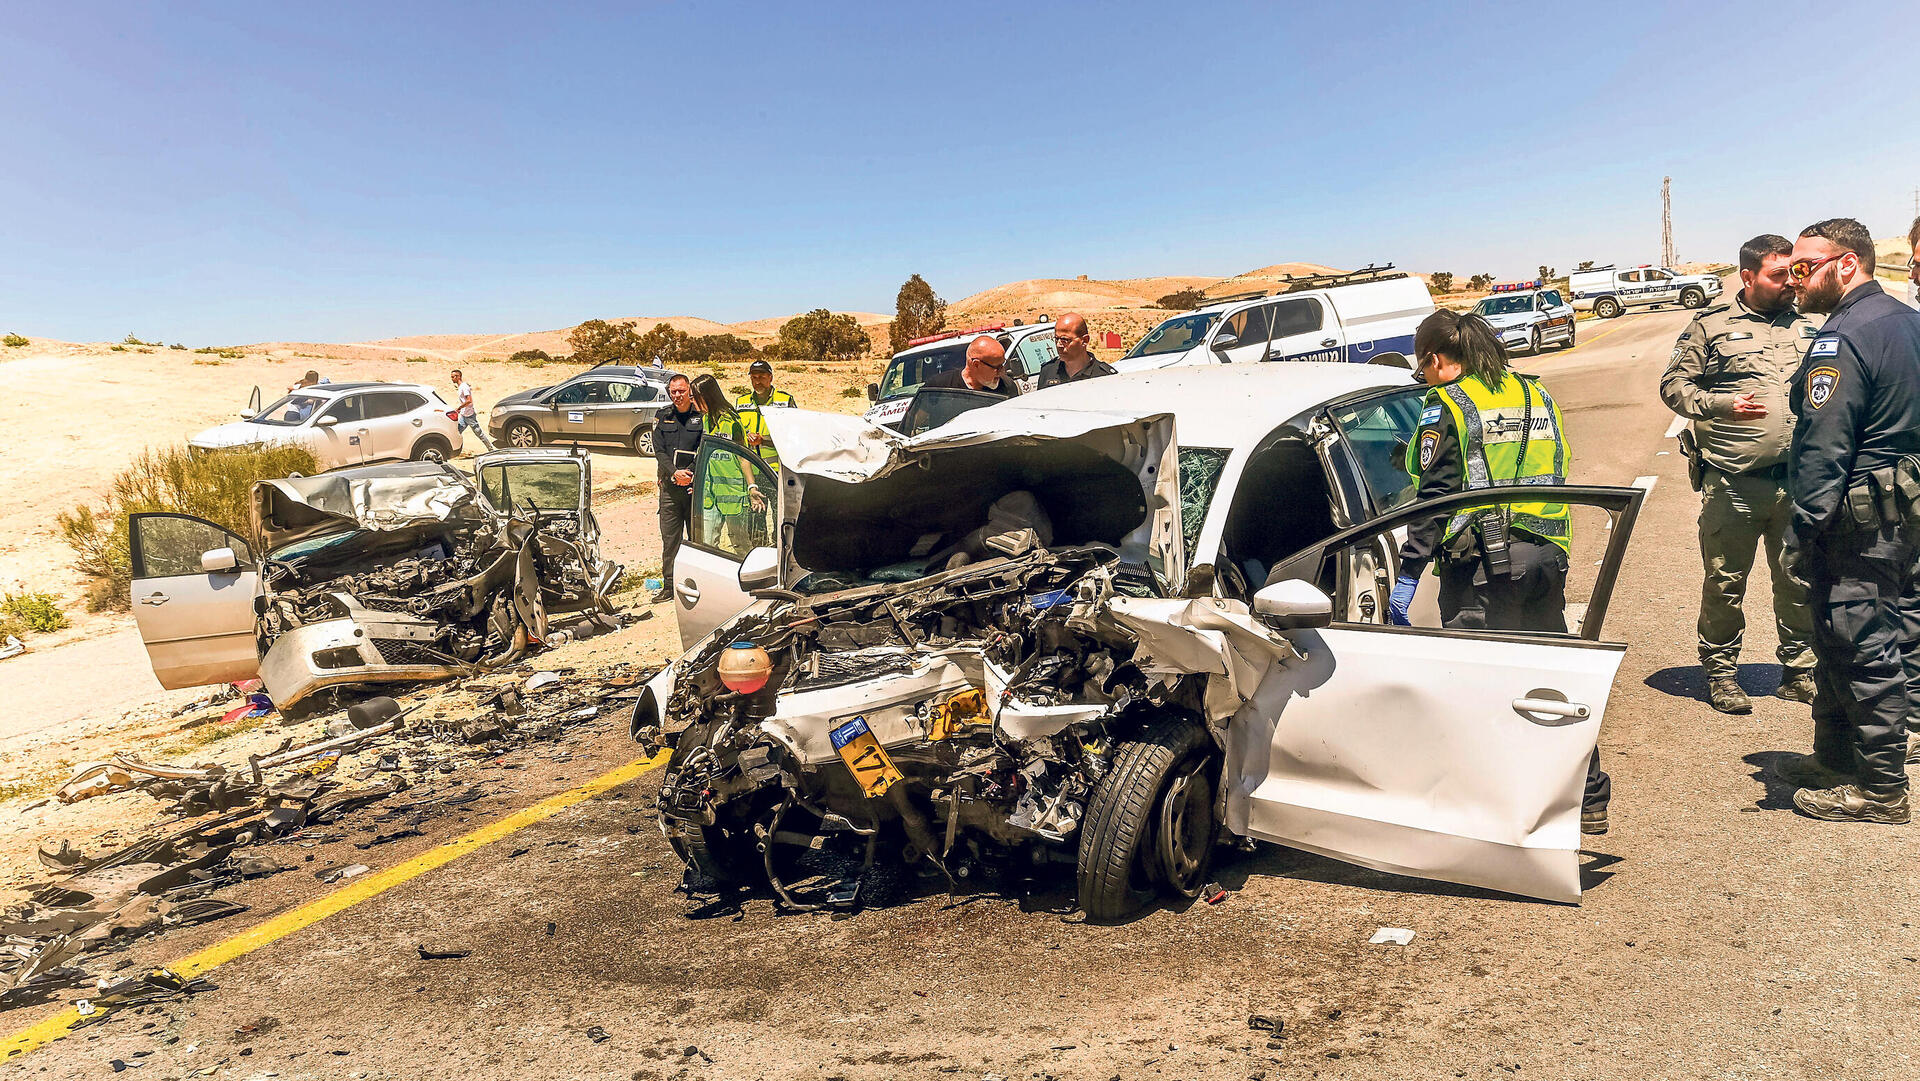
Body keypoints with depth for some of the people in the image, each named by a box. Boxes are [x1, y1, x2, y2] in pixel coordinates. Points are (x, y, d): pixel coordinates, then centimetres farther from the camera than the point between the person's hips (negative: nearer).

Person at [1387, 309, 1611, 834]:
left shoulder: (1447, 406, -6)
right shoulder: (1536, 395, 15)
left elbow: (1436, 498, -12)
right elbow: (1556, 479, 18)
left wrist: (1407, 576, -11)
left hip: (1481, 563, -7)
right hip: (1546, 556, 7)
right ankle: (1589, 800, 24)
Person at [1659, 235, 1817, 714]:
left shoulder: (1807, 325, 15)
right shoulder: (1710, 325, 2)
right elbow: (1673, 384, -1)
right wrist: (1722, 405, -14)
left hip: (1798, 482, 4)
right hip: (1733, 484, -4)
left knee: (1799, 582, 10)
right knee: (1725, 583, 3)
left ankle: (1798, 671, 25)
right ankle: (1720, 672, 17)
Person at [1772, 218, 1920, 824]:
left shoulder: (1844, 338, -19)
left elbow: (1823, 450, -22)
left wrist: (1802, 531, -19)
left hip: (1856, 523, -10)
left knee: (1864, 649, -1)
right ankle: (1835, 759, 31)